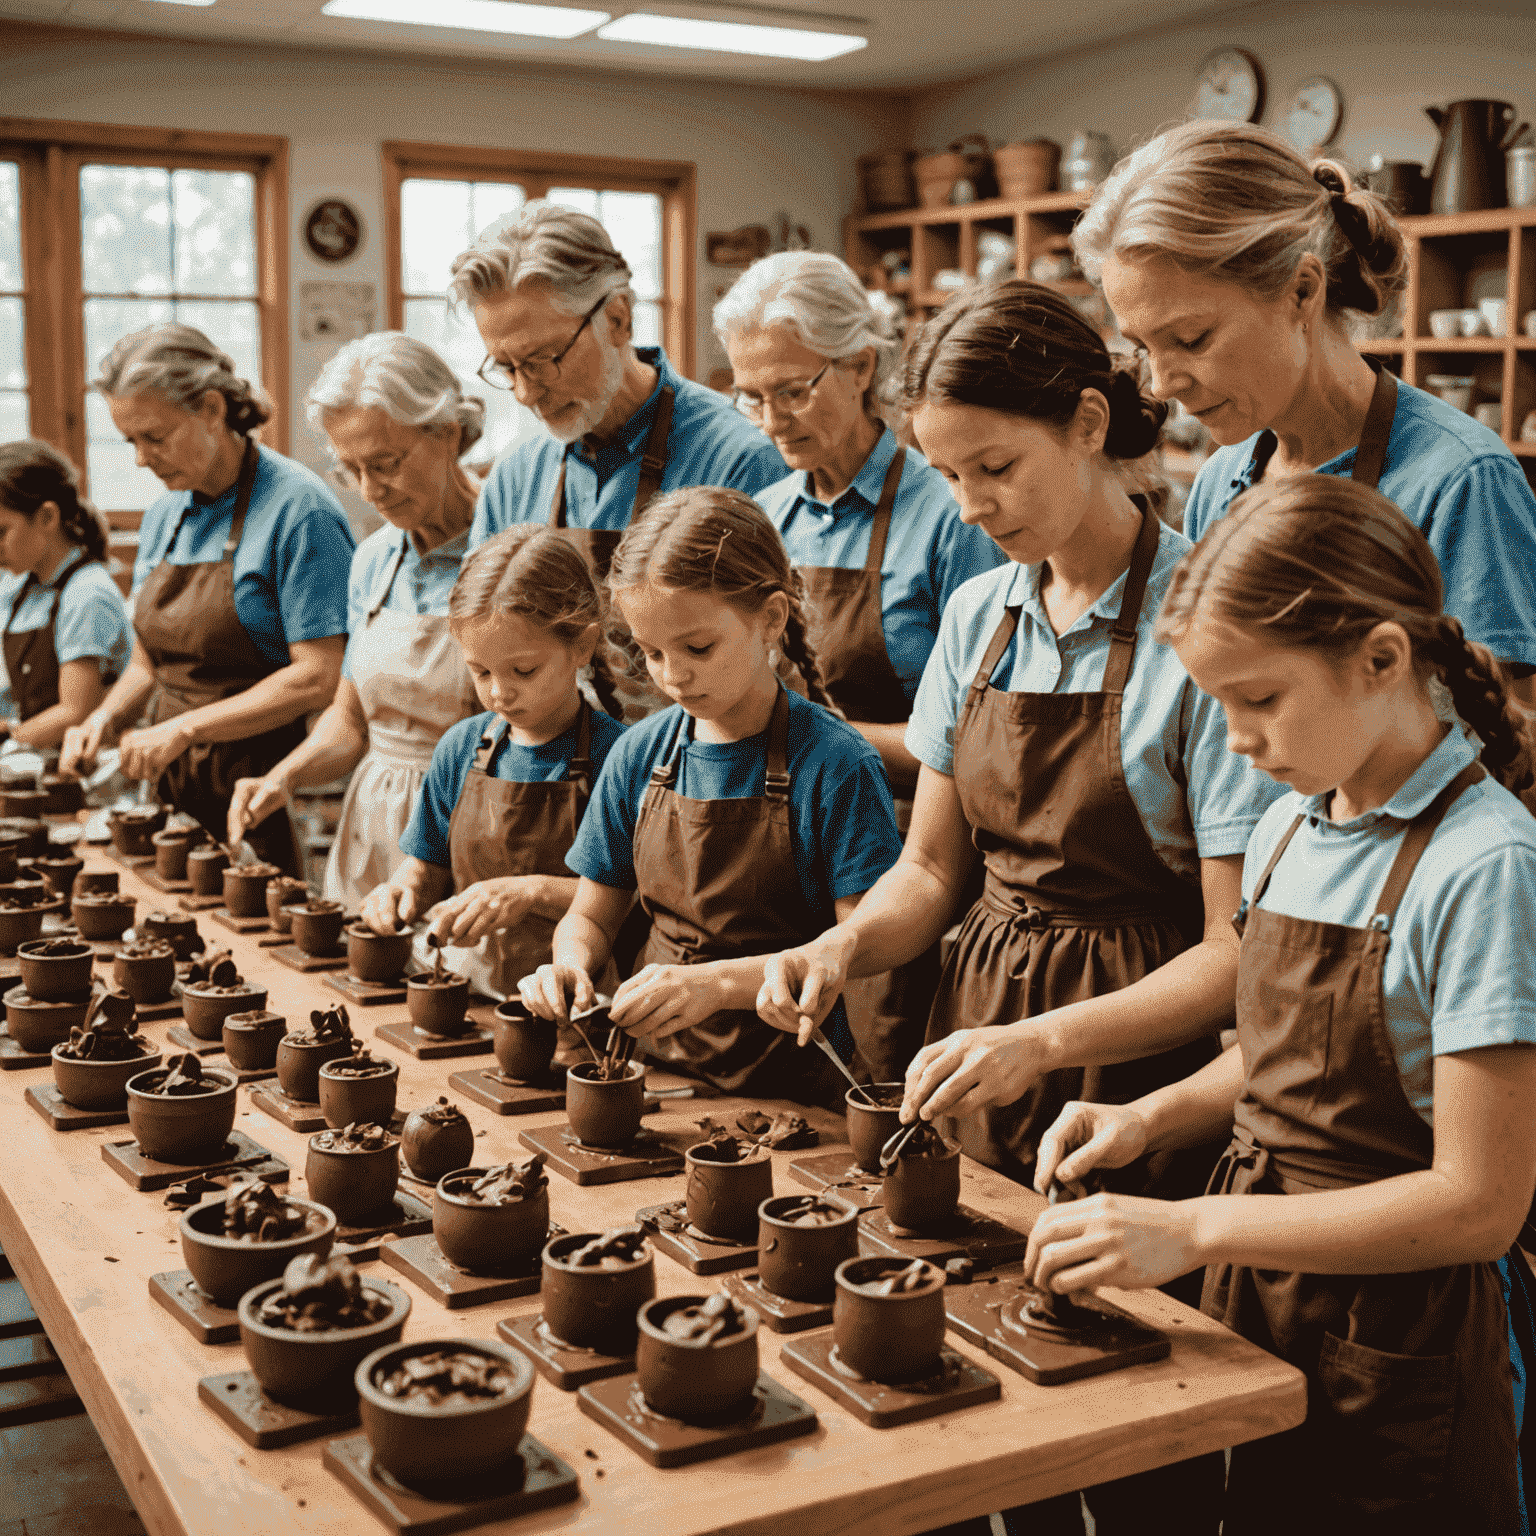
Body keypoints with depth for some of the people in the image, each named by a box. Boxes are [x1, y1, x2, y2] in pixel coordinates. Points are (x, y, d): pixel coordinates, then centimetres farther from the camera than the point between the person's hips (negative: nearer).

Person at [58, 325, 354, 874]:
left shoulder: (296, 507, -12)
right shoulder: (163, 516, 12)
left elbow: (318, 678, -18)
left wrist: (184, 729, -19)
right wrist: (106, 716, 1)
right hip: (177, 794, 7)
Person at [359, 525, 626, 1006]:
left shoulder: (614, 755, -7)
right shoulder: (461, 747, 11)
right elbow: (429, 866, 22)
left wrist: (535, 892, -19)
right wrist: (402, 888, 0)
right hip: (467, 993, 6)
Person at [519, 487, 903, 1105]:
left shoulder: (836, 765, -8)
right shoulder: (639, 754, 8)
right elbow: (591, 915, 18)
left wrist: (719, 983, -21)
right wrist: (570, 966, -4)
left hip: (784, 1079, -5)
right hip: (650, 1062, 5)